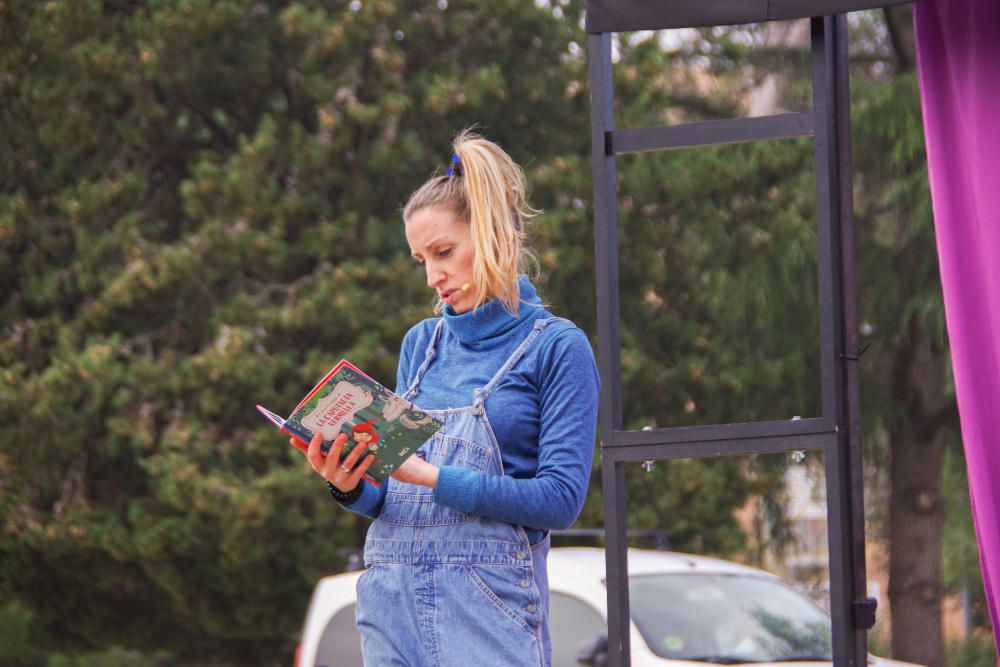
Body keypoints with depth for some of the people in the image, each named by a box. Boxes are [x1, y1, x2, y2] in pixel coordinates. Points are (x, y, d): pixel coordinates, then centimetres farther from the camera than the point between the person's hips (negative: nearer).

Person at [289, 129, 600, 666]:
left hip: (489, 598, -5)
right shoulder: (422, 343, 16)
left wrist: (430, 476, -15)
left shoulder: (557, 347, 0)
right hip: (390, 594, 5)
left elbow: (560, 499, -9)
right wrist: (350, 487, -6)